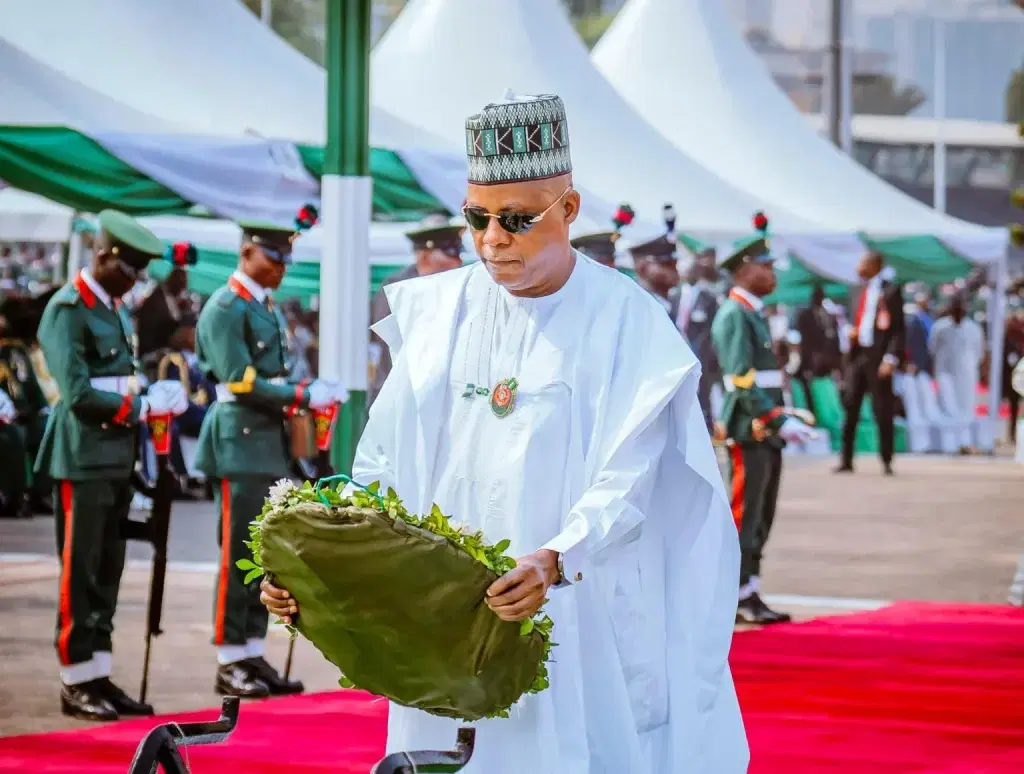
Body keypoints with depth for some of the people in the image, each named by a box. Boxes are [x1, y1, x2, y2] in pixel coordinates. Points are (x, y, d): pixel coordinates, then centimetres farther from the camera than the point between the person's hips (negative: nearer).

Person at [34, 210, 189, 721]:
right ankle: (77, 683, 2)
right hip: (83, 459, -9)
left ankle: (99, 677, 16)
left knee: (108, 571, 10)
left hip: (117, 459, 9)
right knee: (80, 572, -3)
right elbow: (79, 395, -19)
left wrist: (155, 396, -1)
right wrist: (144, 406, -15)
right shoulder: (67, 309, -12)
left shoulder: (114, 309, 16)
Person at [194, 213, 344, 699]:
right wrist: (305, 396, -16)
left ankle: (253, 655, 14)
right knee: (239, 555, -6)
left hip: (270, 446, 9)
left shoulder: (269, 310, 18)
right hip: (239, 446, -9)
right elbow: (242, 384, -17)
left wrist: (307, 396, 4)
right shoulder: (225, 309, -11)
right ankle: (230, 663, -2)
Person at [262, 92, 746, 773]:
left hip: (582, 630, -3)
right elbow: (381, 468, 5)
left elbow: (624, 482, -15)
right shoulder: (435, 314, 8)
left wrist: (555, 561, -33)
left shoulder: (627, 323, -5)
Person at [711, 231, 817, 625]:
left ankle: (748, 596, 14)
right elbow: (741, 381, -19)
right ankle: (739, 599, -3)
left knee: (760, 520, 10)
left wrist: (783, 419, 13)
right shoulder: (734, 315, -12)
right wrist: (779, 421, -22)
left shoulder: (754, 314, 18)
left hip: (766, 433, 10)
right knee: (744, 518, -6)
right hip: (749, 432, -10)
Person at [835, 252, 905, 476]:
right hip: (857, 354, 6)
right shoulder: (861, 291, 15)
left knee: (882, 411, -1)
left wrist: (891, 358, -17)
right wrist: (852, 333, 2)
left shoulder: (890, 291, -5)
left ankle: (887, 462, 7)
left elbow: (899, 329, -8)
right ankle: (846, 460, 7)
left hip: (878, 356, -6)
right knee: (850, 408, 2)